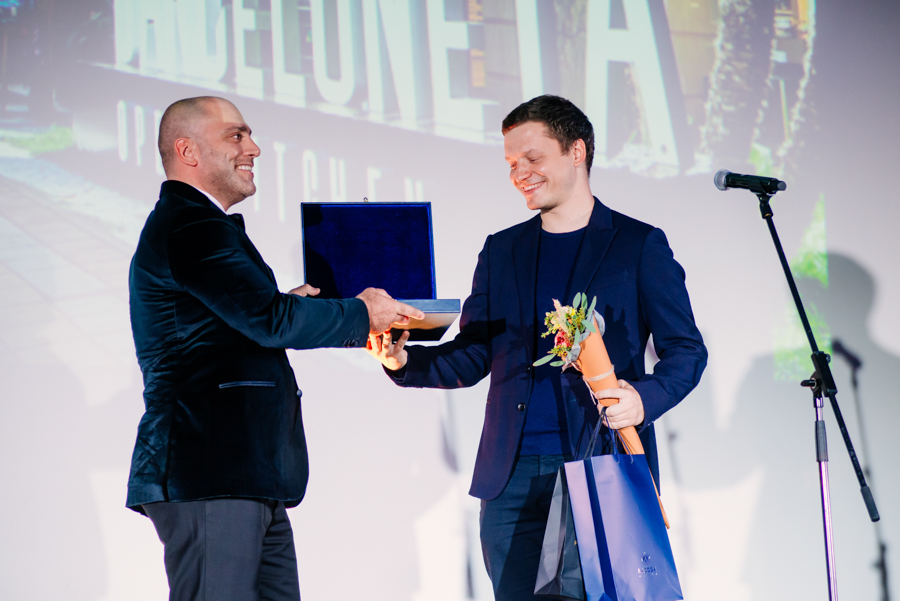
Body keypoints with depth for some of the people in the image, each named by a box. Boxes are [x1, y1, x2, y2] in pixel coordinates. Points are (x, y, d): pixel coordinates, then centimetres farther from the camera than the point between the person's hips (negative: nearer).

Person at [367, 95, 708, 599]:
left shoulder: (639, 245, 5)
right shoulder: (501, 251, 18)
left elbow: (686, 350, 3)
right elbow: (471, 358, 15)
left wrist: (645, 398, -17)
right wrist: (404, 361, -5)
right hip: (514, 478, 4)